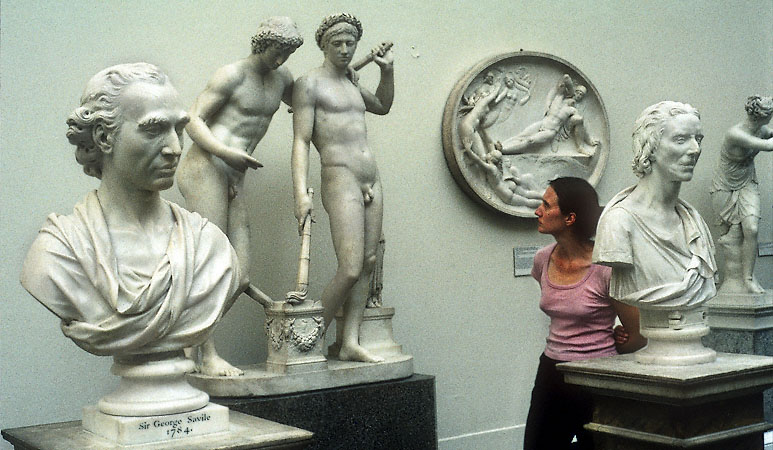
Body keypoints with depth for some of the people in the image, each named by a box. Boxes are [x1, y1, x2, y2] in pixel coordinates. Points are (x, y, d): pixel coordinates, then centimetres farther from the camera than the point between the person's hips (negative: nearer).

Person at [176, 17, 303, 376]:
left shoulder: (280, 76, 17)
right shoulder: (232, 74, -4)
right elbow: (193, 120, -6)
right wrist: (226, 152, -20)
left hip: (232, 182, 8)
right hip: (204, 170, -7)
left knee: (239, 275, -2)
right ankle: (209, 356, -5)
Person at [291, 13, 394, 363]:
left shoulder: (350, 84, 20)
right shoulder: (309, 84, -3)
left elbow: (383, 106, 37)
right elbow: (300, 141, -10)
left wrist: (387, 71, 20)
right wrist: (301, 193, -20)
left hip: (371, 182, 8)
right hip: (340, 181, -8)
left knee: (368, 264, 2)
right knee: (350, 270, -16)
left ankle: (350, 343, 5)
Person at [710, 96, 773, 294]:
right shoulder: (735, 134, -30)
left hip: (747, 184, 5)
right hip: (725, 188, -5)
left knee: (751, 228, -12)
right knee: (733, 236, 1)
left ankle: (748, 278, -1)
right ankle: (734, 282, 16)